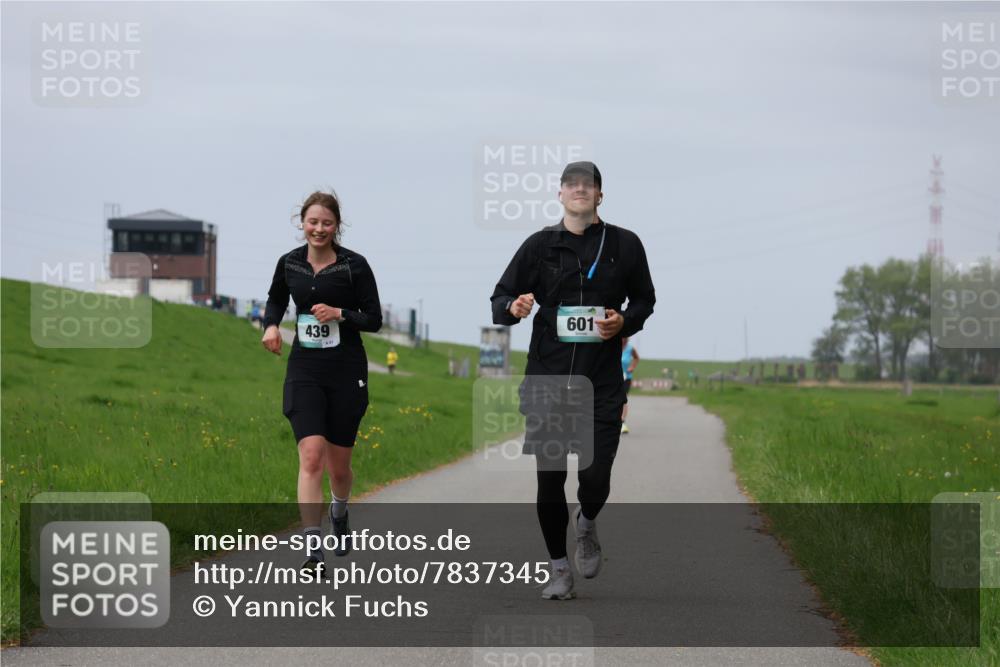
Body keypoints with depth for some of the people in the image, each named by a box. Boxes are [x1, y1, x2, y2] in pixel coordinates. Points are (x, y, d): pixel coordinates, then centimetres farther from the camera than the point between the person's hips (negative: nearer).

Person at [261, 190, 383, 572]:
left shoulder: (354, 265, -7)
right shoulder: (289, 263, 2)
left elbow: (374, 319, -3)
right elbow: (276, 300, 22)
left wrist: (340, 314, -19)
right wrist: (271, 325, 2)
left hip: (346, 372, -1)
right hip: (304, 371, 1)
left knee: (338, 466, 10)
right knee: (311, 456, -16)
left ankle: (339, 513, 46)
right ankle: (312, 552, -19)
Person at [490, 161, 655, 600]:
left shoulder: (625, 245, 6)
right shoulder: (540, 244, 5)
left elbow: (644, 301, 15)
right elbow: (499, 299, 7)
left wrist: (624, 322, -7)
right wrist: (513, 307, -16)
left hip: (602, 382, 0)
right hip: (547, 378, 0)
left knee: (595, 477, -6)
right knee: (549, 478, 0)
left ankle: (587, 525, 30)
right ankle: (559, 567, 17)